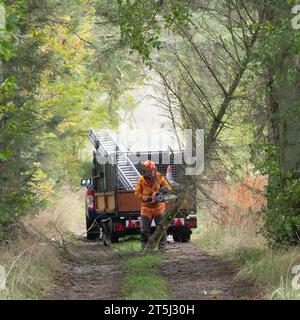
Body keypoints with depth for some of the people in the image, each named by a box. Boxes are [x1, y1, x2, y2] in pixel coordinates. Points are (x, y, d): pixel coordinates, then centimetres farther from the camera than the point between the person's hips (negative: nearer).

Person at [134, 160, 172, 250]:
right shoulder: (141, 179, -3)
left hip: (158, 207, 0)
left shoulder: (159, 177, -4)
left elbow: (168, 187, -1)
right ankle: (144, 246, 11)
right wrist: (145, 198, -17)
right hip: (146, 208, 0)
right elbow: (137, 192, 0)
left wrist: (163, 189, -25)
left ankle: (162, 246, 13)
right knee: (144, 230, 1)